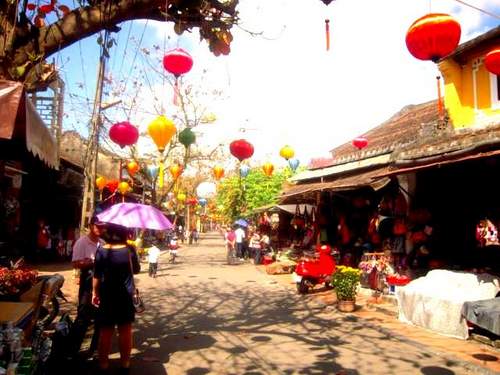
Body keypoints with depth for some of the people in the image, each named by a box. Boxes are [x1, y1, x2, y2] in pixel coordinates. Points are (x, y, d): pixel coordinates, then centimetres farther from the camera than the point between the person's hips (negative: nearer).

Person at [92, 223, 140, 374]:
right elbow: (136, 270, 5)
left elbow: (96, 276, -5)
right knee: (125, 331, 11)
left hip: (106, 296, 0)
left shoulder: (101, 250, -9)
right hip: (126, 296, 0)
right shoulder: (129, 250, -8)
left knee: (106, 332, 11)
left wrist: (95, 293, 8)